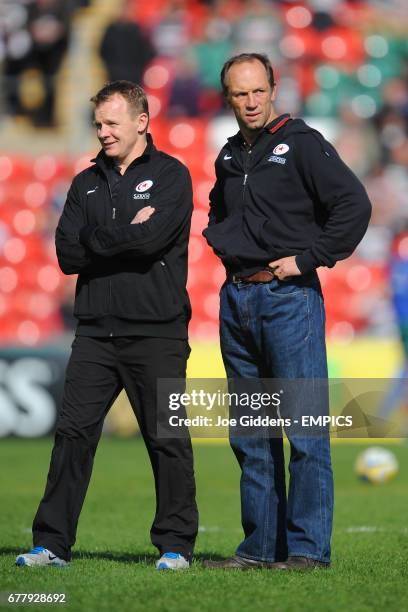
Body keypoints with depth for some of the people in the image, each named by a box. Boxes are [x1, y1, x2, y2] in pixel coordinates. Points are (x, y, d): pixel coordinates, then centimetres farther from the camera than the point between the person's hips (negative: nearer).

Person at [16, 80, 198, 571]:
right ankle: (52, 543, 3)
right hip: (96, 332, 4)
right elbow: (67, 254, 3)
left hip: (155, 333, -4)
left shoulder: (170, 176, 1)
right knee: (73, 433, 0)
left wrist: (95, 240, -5)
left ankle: (176, 544, 9)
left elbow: (150, 239, -17)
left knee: (167, 440, 1)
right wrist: (125, 234, -6)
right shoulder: (87, 183, 15)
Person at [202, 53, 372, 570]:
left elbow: (354, 204, -14)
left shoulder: (303, 144, -5)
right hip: (236, 298, 7)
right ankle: (260, 546, 14)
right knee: (250, 431, 9)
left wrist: (307, 258, -13)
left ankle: (308, 547, -6)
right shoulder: (229, 158, 16)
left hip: (289, 296, -7)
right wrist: (220, 238, 15)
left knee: (304, 427, -8)